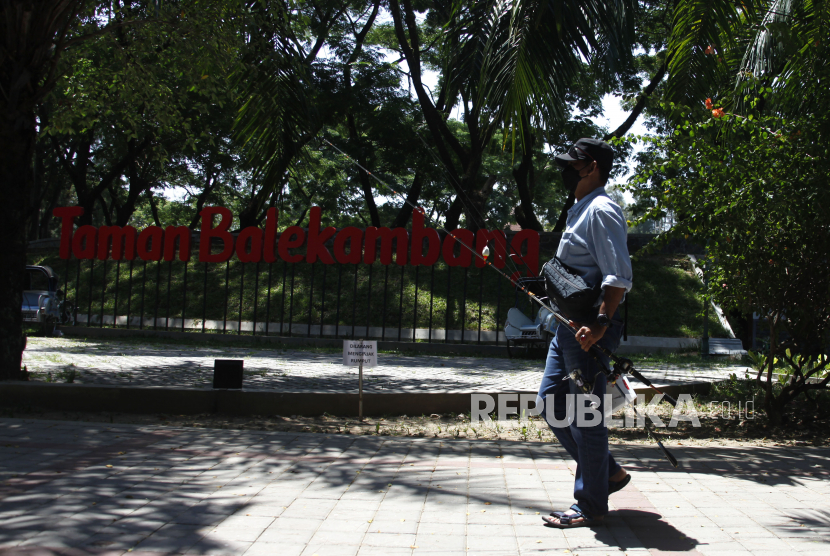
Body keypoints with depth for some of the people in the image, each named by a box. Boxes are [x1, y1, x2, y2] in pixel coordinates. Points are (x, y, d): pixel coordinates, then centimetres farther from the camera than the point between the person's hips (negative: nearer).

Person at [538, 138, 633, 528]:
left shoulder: (601, 210, -11)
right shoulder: (580, 211, 20)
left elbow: (619, 276, -20)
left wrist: (600, 323, -28)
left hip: (591, 328, -10)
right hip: (570, 324, 10)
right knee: (551, 402, 14)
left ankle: (590, 506, 10)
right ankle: (608, 472, 26)